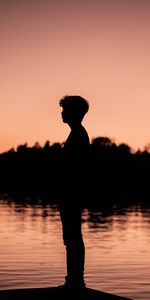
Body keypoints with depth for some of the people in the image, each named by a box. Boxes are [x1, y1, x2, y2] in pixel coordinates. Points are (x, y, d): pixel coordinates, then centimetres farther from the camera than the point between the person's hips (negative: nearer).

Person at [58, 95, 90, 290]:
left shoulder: (78, 135, -13)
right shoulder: (78, 134, 18)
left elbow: (76, 170, -19)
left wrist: (68, 198, -21)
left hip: (72, 196, -10)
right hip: (71, 195, 10)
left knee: (73, 238, -7)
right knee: (73, 238, 11)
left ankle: (76, 280, -4)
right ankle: (75, 280, 15)